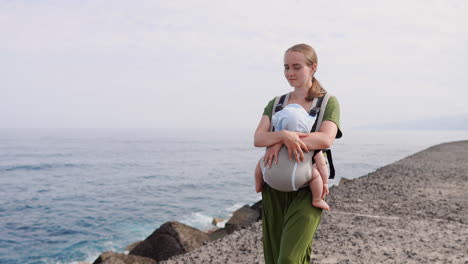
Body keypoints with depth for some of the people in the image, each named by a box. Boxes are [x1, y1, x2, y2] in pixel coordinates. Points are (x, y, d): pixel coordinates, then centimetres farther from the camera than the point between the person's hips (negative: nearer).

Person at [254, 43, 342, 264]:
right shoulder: (275, 104, 11)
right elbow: (258, 139, -5)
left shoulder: (328, 103, 1)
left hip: (307, 189, -4)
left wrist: (279, 143, -19)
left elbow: (326, 139, -16)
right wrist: (284, 135, -25)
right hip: (274, 189, 4)